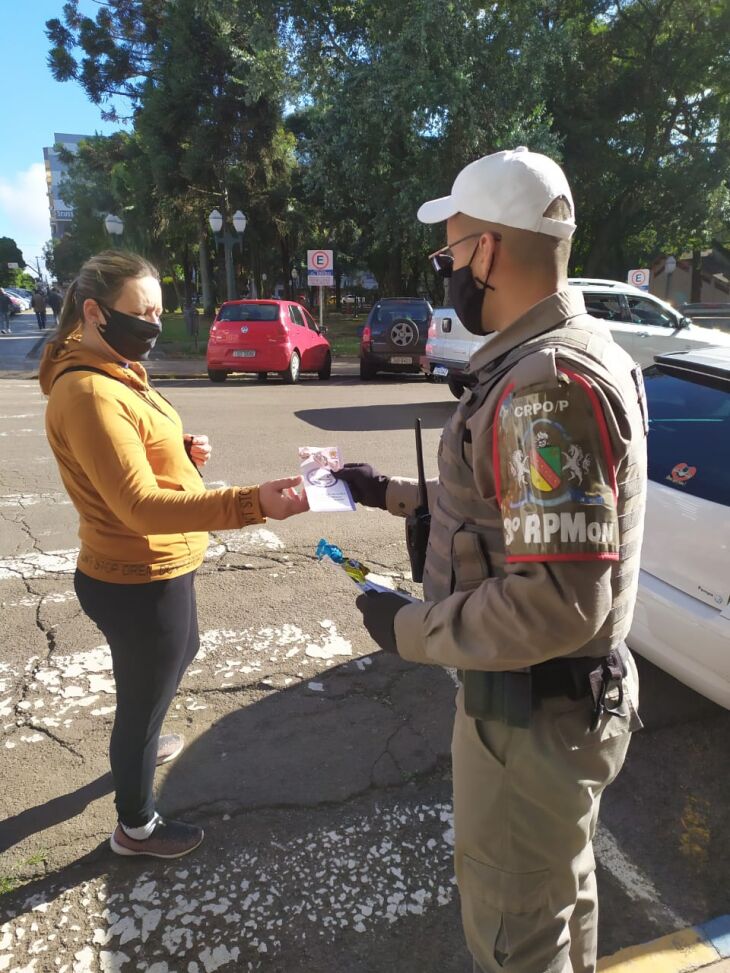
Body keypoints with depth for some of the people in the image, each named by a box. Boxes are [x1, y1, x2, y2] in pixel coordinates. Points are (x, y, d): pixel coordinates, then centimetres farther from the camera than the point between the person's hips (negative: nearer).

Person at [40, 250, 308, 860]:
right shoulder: (88, 393, -26)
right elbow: (140, 505, -34)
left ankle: (142, 741, 60)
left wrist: (184, 449, -1)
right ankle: (136, 828, 37)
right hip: (140, 584, -10)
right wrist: (253, 504, -43)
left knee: (180, 655, 33)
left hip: (157, 572, 10)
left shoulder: (114, 374, 7)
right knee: (144, 698, 11)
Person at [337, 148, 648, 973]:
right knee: (561, 886, 31)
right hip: (569, 693, 10)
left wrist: (412, 631, -19)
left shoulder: (546, 385, -28)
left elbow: (559, 603, -32)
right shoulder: (570, 351, 5)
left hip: (534, 712, -10)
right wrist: (394, 494, 15)